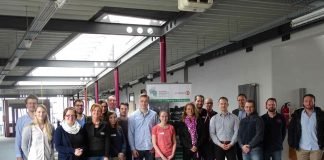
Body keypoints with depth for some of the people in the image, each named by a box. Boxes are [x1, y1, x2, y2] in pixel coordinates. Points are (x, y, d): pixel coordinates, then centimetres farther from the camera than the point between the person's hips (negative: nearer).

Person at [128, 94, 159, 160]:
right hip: (138, 148, 0)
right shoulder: (133, 116, -2)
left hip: (150, 148, 1)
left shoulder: (154, 114, -1)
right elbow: (130, 133, -2)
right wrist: (132, 148, -5)